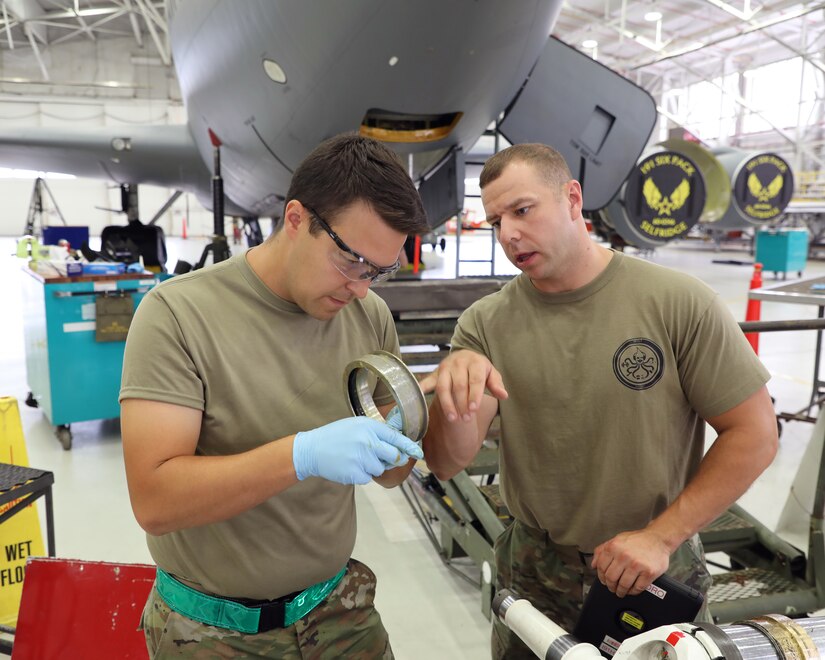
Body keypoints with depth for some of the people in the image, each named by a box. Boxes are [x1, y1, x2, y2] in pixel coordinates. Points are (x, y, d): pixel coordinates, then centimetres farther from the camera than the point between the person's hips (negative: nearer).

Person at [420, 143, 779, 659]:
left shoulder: (679, 303, -15)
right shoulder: (486, 324, -10)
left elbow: (754, 435, -11)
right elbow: (446, 463, -16)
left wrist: (660, 537, -16)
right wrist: (453, 393, -37)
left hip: (656, 574, -1)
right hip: (532, 572, 2)